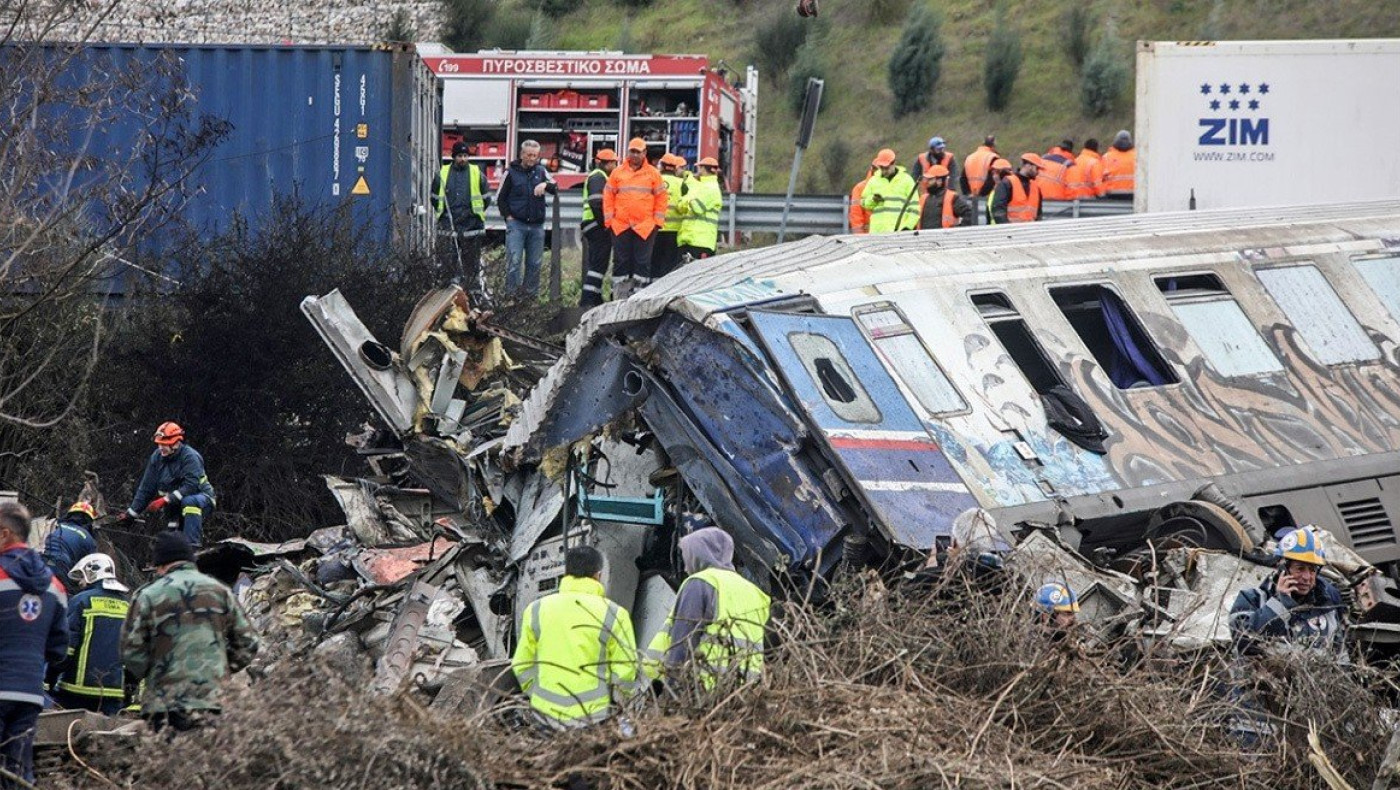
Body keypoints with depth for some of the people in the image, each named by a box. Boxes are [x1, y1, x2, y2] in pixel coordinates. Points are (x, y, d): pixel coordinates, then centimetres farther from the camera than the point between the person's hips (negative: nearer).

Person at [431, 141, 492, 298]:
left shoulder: (477, 174, 4)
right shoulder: (442, 174, 6)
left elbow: (486, 198, 13)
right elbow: (435, 198, 17)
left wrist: (475, 212, 9)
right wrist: (444, 213, 12)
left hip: (471, 225, -1)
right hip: (448, 225, 1)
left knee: (472, 261, 4)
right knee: (447, 260, -4)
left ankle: (477, 290, 10)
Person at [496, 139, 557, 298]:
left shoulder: (541, 171, 10)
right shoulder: (511, 172, 2)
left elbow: (555, 188, 1)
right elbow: (500, 197, 6)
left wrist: (545, 184, -21)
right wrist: (508, 216, -4)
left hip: (536, 225, 3)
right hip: (516, 224, -3)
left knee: (535, 262, 6)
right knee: (514, 260, -12)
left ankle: (531, 293, 14)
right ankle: (512, 293, -11)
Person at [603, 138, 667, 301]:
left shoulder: (653, 174, 6)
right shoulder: (618, 173, 8)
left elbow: (661, 197, 7)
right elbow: (608, 196, 10)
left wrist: (657, 221, 0)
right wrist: (609, 219, 2)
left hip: (645, 226, -1)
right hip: (620, 226, 1)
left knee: (642, 262, -2)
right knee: (621, 261, 3)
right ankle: (620, 296, 7)